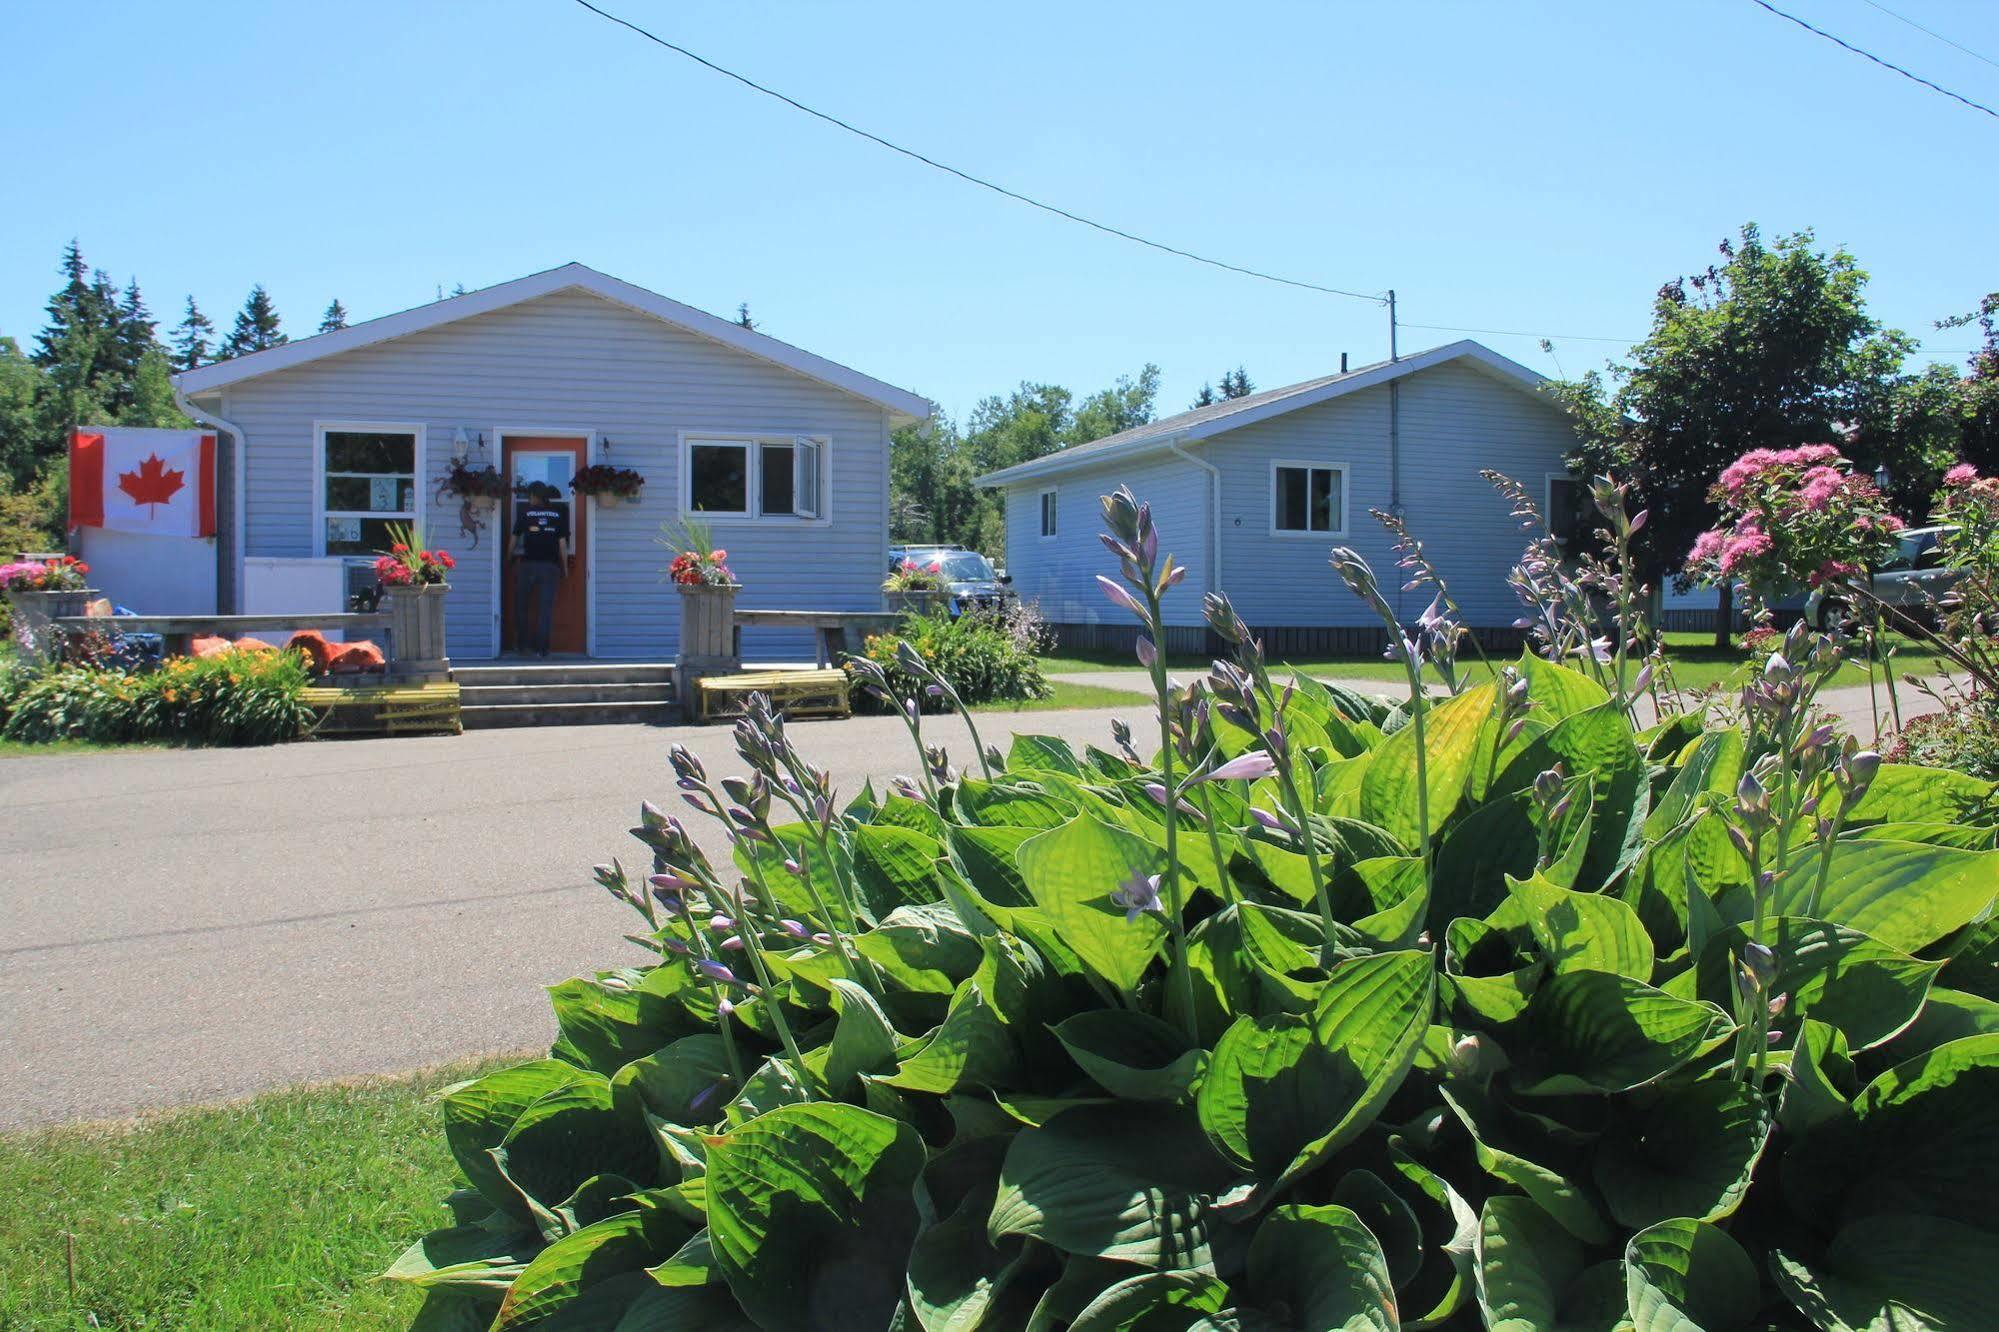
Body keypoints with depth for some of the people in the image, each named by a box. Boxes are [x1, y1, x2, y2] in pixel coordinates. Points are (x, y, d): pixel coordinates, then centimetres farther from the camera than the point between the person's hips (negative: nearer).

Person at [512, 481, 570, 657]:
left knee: (522, 607, 14)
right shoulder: (558, 513, 4)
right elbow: (563, 542, 3)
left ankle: (522, 645, 17)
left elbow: (515, 537, 7)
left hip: (528, 564, -1)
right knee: (546, 608, 2)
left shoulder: (525, 512, 1)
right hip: (550, 565, 1)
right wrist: (565, 566, 10)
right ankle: (541, 648, -1)